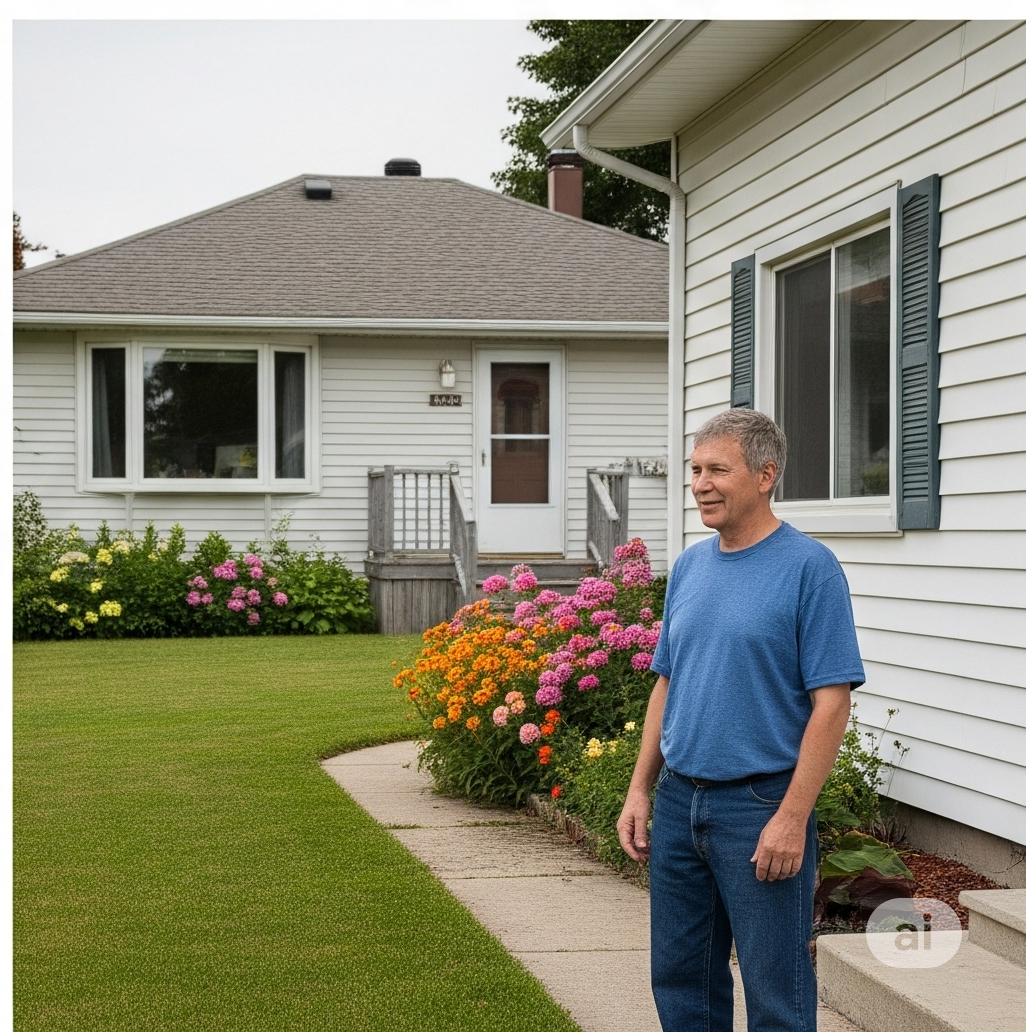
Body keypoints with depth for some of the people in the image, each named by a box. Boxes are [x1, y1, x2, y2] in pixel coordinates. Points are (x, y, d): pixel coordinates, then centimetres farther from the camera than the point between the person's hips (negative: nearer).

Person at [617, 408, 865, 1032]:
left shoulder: (809, 568, -11)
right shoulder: (690, 567, 10)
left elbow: (832, 701, -14)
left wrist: (792, 818, -19)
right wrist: (641, 790, 9)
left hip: (762, 807, -6)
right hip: (678, 802, 7)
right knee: (680, 979, 14)